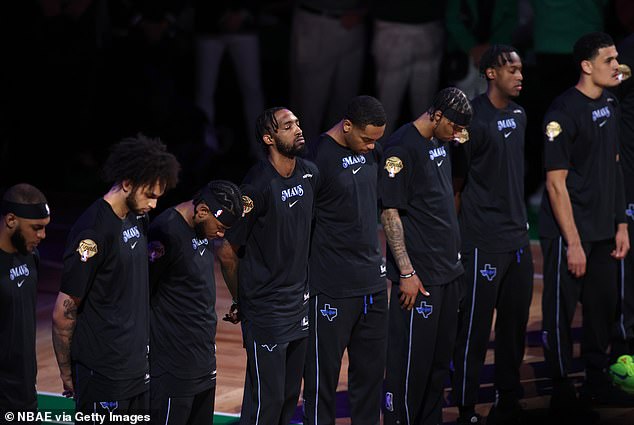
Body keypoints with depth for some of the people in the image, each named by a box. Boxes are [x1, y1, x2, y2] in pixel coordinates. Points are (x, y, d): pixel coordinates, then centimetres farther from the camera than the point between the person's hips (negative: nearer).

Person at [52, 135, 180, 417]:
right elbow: (63, 312, -15)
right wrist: (67, 374, -9)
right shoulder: (94, 232, -19)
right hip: (103, 377, -8)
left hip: (138, 369, 9)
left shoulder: (137, 218, 7)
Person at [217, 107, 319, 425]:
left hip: (300, 304, 7)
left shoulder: (310, 174, 4)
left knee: (290, 396, 13)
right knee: (267, 399, -4)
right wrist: (244, 300, 0)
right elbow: (227, 251, -13)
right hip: (266, 311, -7)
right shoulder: (258, 186, -18)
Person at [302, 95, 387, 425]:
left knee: (371, 367, 14)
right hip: (332, 286, -7)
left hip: (373, 279, 7)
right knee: (324, 371, 2)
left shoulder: (371, 149, 6)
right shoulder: (318, 157, -16)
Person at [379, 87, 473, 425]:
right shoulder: (402, 147, -15)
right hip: (419, 276, -9)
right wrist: (406, 273, -18)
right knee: (411, 359, -4)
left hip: (448, 269, 9)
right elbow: (390, 213, -16)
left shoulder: (440, 143, 12)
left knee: (440, 356, 13)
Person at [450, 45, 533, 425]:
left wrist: (521, 221, 17)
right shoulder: (475, 119, -14)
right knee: (475, 329, -1)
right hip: (484, 242, -8)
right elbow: (457, 180, -10)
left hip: (518, 237, 8)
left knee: (515, 325, 12)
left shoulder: (519, 115, 11)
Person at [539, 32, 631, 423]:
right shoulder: (565, 111, -16)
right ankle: (563, 394, 10)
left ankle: (597, 382, 28)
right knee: (561, 311, 2)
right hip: (568, 230, -8)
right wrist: (573, 242, -16)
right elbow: (556, 182, -15)